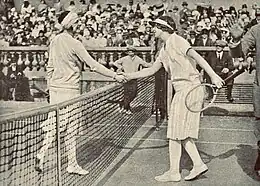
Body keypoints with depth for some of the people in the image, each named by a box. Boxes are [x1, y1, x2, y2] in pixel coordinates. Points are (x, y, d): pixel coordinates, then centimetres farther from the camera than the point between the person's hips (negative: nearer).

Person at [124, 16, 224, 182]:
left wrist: (213, 75, -28)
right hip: (182, 89, 9)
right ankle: (198, 164, 15)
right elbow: (152, 70, 24)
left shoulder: (176, 40, -9)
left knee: (176, 131, -4)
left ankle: (174, 172, 5)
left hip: (188, 88, -9)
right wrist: (129, 76, 20)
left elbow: (196, 56, -19)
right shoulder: (164, 49, 19)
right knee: (182, 132, 11)